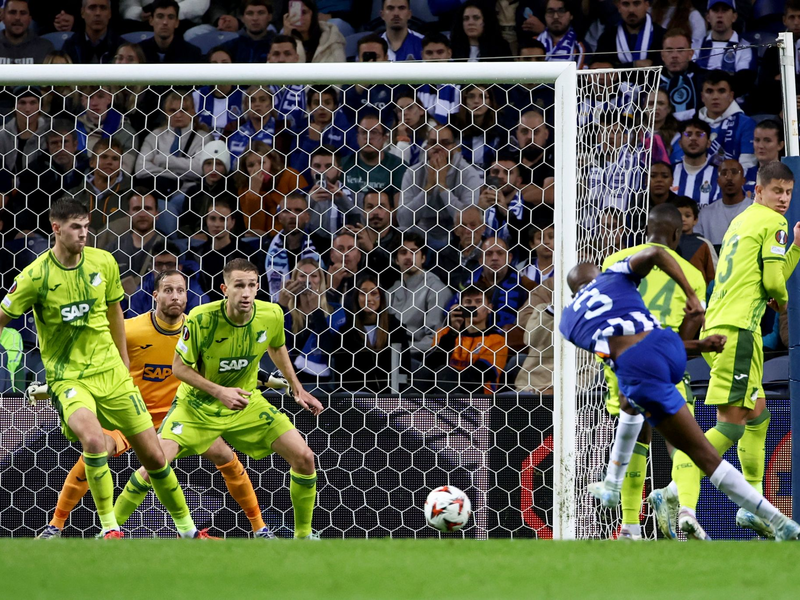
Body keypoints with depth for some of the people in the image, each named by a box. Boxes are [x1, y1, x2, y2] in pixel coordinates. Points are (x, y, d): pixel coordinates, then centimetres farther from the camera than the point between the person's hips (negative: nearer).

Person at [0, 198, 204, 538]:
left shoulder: (103, 263, -1)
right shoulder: (36, 277, -14)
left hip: (110, 372, 4)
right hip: (68, 378, -4)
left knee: (153, 456, 5)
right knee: (94, 440, -32)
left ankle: (188, 529, 24)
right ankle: (109, 527, -17)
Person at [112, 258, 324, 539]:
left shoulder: (272, 315, -14)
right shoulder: (201, 319, -25)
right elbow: (179, 367, -15)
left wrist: (296, 388, 11)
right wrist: (218, 392, -26)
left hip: (246, 402, 3)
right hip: (198, 404, -3)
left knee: (303, 457, -10)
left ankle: (303, 534, 9)